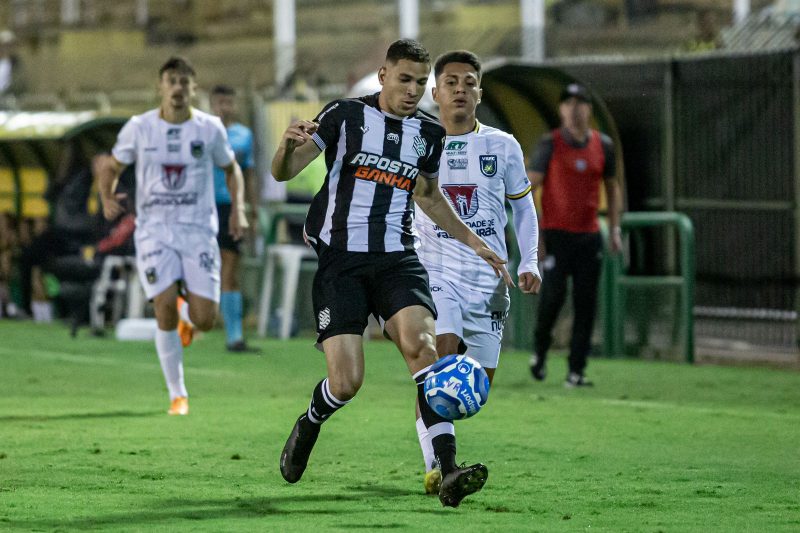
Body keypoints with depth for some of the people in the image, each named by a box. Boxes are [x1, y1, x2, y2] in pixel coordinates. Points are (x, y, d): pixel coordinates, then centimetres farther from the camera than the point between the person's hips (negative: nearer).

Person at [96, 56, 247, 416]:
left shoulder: (210, 128, 1)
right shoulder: (139, 128, 0)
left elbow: (231, 168, 17)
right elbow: (111, 165, 13)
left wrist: (238, 209, 3)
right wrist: (107, 198, -6)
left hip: (199, 230, 1)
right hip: (155, 229, -1)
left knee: (204, 320, -8)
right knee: (165, 311, -15)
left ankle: (187, 314, 33)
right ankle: (177, 395, -1)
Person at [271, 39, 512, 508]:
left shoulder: (429, 133, 10)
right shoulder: (345, 115, -1)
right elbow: (283, 173, -4)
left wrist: (473, 241, 25)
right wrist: (289, 145, -26)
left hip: (397, 259, 3)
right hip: (339, 261, -3)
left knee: (421, 342, -26)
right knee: (347, 382, -12)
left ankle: (448, 470, -32)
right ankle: (308, 427, 26)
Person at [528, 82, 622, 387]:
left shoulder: (602, 145, 8)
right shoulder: (550, 144, -3)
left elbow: (612, 187, 19)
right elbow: (529, 186, -5)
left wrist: (615, 230, 12)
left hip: (589, 236, 4)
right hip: (556, 234, -3)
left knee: (586, 303, -1)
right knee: (553, 294, -12)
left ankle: (576, 371, 2)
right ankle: (540, 350, 15)